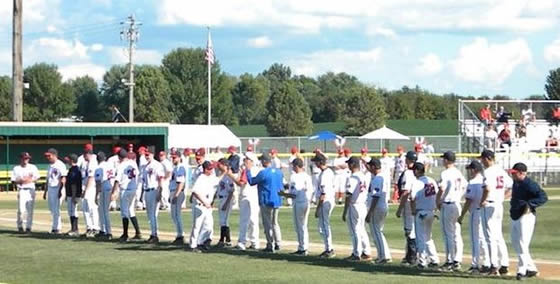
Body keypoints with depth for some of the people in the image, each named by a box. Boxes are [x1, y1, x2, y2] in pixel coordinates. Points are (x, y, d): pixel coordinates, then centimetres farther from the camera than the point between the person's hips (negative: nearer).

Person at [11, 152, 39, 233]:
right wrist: (20, 181, -14)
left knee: (30, 210, -1)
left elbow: (37, 177, 9)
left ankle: (28, 227, 7)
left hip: (31, 189, 2)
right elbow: (13, 181, 4)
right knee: (21, 210, -12)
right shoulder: (16, 168, 6)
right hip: (21, 190, -2)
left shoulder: (33, 167, 10)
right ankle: (20, 226, 5)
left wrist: (30, 180, -9)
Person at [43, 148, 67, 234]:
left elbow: (63, 179, -16)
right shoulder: (50, 166, 16)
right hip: (50, 189, 9)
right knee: (52, 209, 10)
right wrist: (46, 191, 21)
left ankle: (56, 228, -4)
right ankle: (58, 226, 19)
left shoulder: (60, 165, -10)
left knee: (56, 209, -9)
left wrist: (60, 190, -23)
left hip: (57, 189, -9)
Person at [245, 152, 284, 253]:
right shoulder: (279, 172, 5)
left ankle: (270, 245, -1)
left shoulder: (263, 173, -17)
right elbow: (282, 187, 14)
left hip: (266, 202, -7)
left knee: (267, 223, 0)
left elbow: (251, 182, -7)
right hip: (277, 201, 7)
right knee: (275, 223, 18)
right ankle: (278, 244, 16)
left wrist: (248, 170, 2)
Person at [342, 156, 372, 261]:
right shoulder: (364, 177, 8)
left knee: (354, 231, 0)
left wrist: (344, 212, -13)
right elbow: (366, 193, 13)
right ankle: (366, 253, 16)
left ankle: (356, 254, 2)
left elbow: (349, 196, -17)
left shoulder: (351, 178, -16)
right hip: (363, 206, 8)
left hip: (354, 206, -8)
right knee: (362, 230, 15)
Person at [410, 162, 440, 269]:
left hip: (421, 213, -7)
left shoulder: (417, 183, -15)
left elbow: (413, 199, -20)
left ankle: (422, 262, 2)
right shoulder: (432, 181, 6)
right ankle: (434, 260, 16)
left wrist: (414, 212, -6)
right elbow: (438, 196, 10)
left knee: (421, 238, 1)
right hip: (431, 212, 7)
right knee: (428, 237, 18)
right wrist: (434, 210, 15)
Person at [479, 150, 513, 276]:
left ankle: (494, 265, -5)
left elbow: (487, 188, -29)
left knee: (491, 236, -4)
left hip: (489, 205, -8)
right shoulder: (501, 171, 11)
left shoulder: (488, 172, -15)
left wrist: (482, 201, -15)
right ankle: (504, 265, 14)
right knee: (498, 236, 14)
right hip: (500, 205, 8)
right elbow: (510, 185, 19)